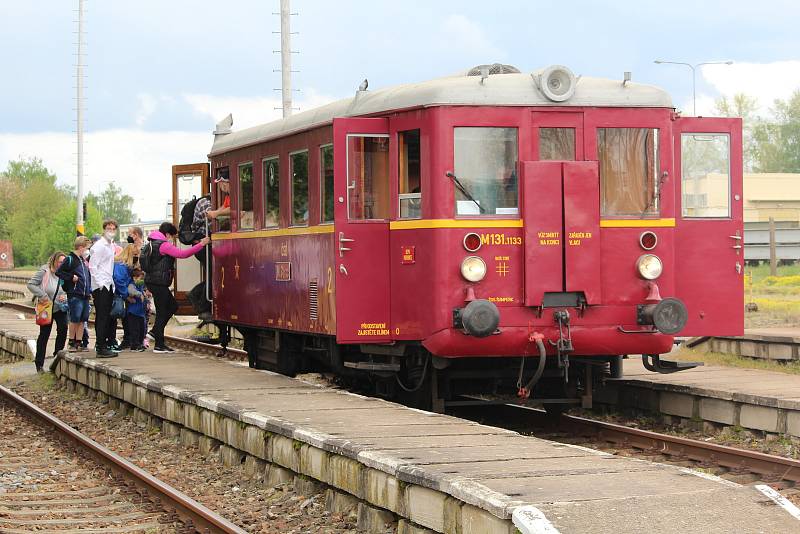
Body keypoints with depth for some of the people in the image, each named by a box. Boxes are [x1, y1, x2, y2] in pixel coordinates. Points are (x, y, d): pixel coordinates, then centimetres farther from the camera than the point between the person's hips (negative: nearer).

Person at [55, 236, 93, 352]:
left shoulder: (84, 260, 18)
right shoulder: (70, 259, -6)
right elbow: (58, 272, -11)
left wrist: (90, 290, 18)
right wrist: (71, 277, -15)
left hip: (85, 295, 7)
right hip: (74, 295, -7)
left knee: (82, 320, 6)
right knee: (75, 319, -7)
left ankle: (78, 343, 10)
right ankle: (72, 343, 0)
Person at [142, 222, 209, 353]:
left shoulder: (152, 243, 15)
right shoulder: (164, 245, -15)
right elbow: (182, 254, -23)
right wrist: (201, 244, -22)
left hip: (152, 281, 10)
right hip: (159, 283, -10)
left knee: (173, 306, 19)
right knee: (162, 311, -3)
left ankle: (155, 331, 18)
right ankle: (159, 345, 1)